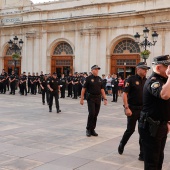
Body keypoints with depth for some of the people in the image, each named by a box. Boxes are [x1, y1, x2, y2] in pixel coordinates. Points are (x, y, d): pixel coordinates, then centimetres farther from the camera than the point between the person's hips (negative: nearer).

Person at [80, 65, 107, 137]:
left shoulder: (99, 79, 11)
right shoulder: (88, 78, -4)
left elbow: (102, 90, 13)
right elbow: (83, 89, -5)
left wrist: (105, 99, 7)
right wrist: (82, 99, -9)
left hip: (98, 98, 5)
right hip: (91, 98, -5)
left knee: (95, 115, 6)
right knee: (91, 114, -11)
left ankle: (92, 129, 16)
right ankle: (88, 129, 5)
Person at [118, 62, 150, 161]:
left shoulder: (146, 81, 7)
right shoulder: (131, 79, -9)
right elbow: (124, 94, -12)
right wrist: (127, 108, -18)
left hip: (144, 109, 5)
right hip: (133, 109, -5)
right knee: (130, 130, 3)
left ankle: (143, 154, 12)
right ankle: (122, 145, 31)